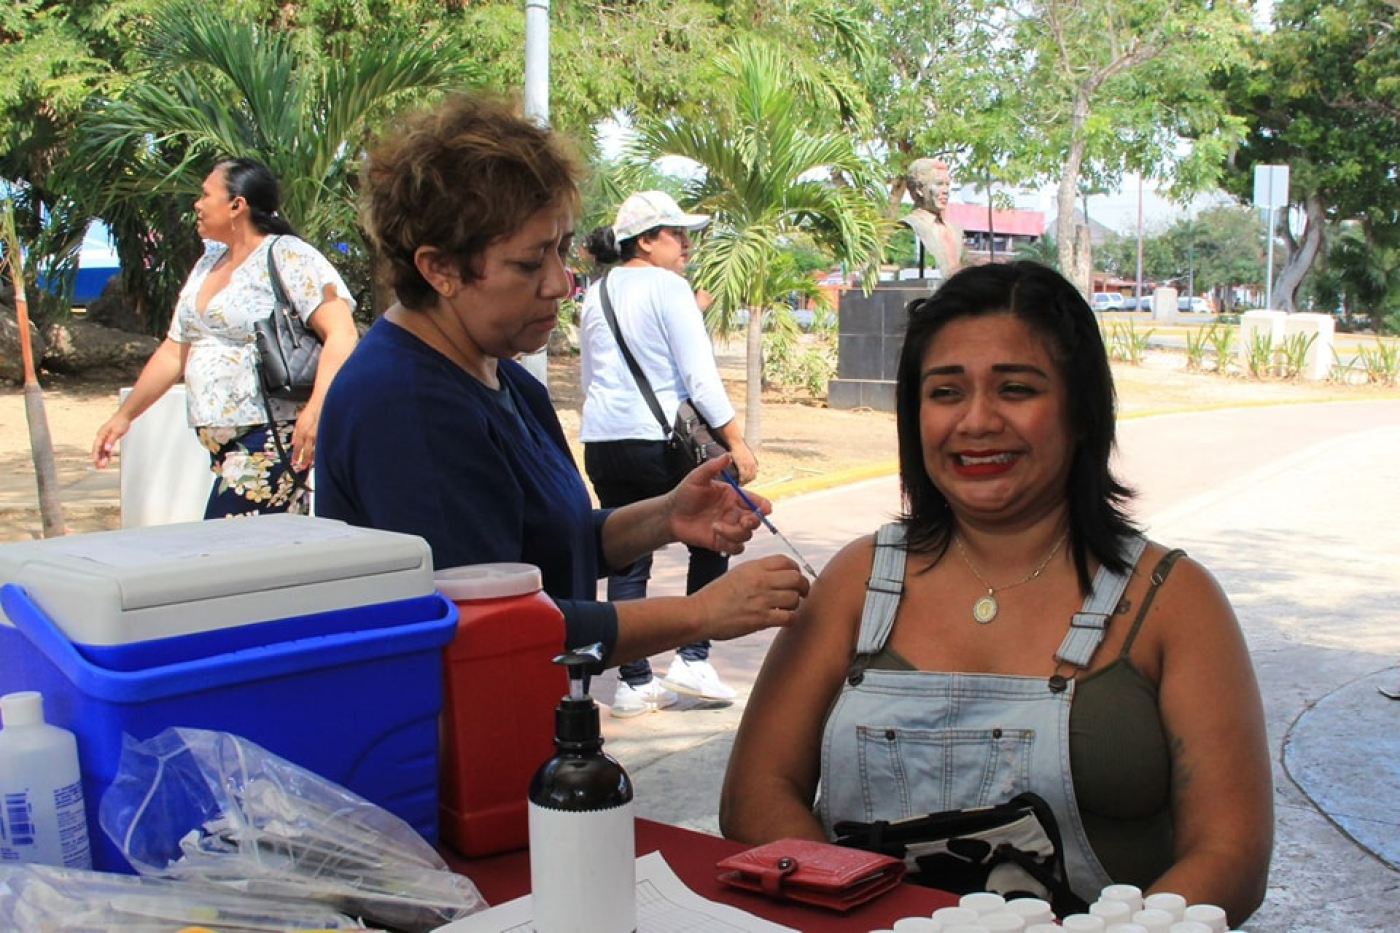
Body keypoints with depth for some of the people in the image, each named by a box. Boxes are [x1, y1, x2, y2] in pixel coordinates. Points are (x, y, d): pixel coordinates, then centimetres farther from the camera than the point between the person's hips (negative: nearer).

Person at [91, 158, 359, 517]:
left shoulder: (290, 258, -8)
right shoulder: (208, 265, 18)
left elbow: (342, 334, -19)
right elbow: (174, 351, 23)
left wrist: (316, 409, -31)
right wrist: (124, 415, 22)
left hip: (272, 438, -8)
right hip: (222, 445, 8)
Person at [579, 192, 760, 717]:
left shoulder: (596, 295, 14)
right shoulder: (667, 287, -7)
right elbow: (700, 377, -13)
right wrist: (736, 443, -11)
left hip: (601, 440, 6)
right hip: (662, 438, -6)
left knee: (626, 562, 10)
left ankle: (634, 683, 13)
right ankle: (692, 658, 9)